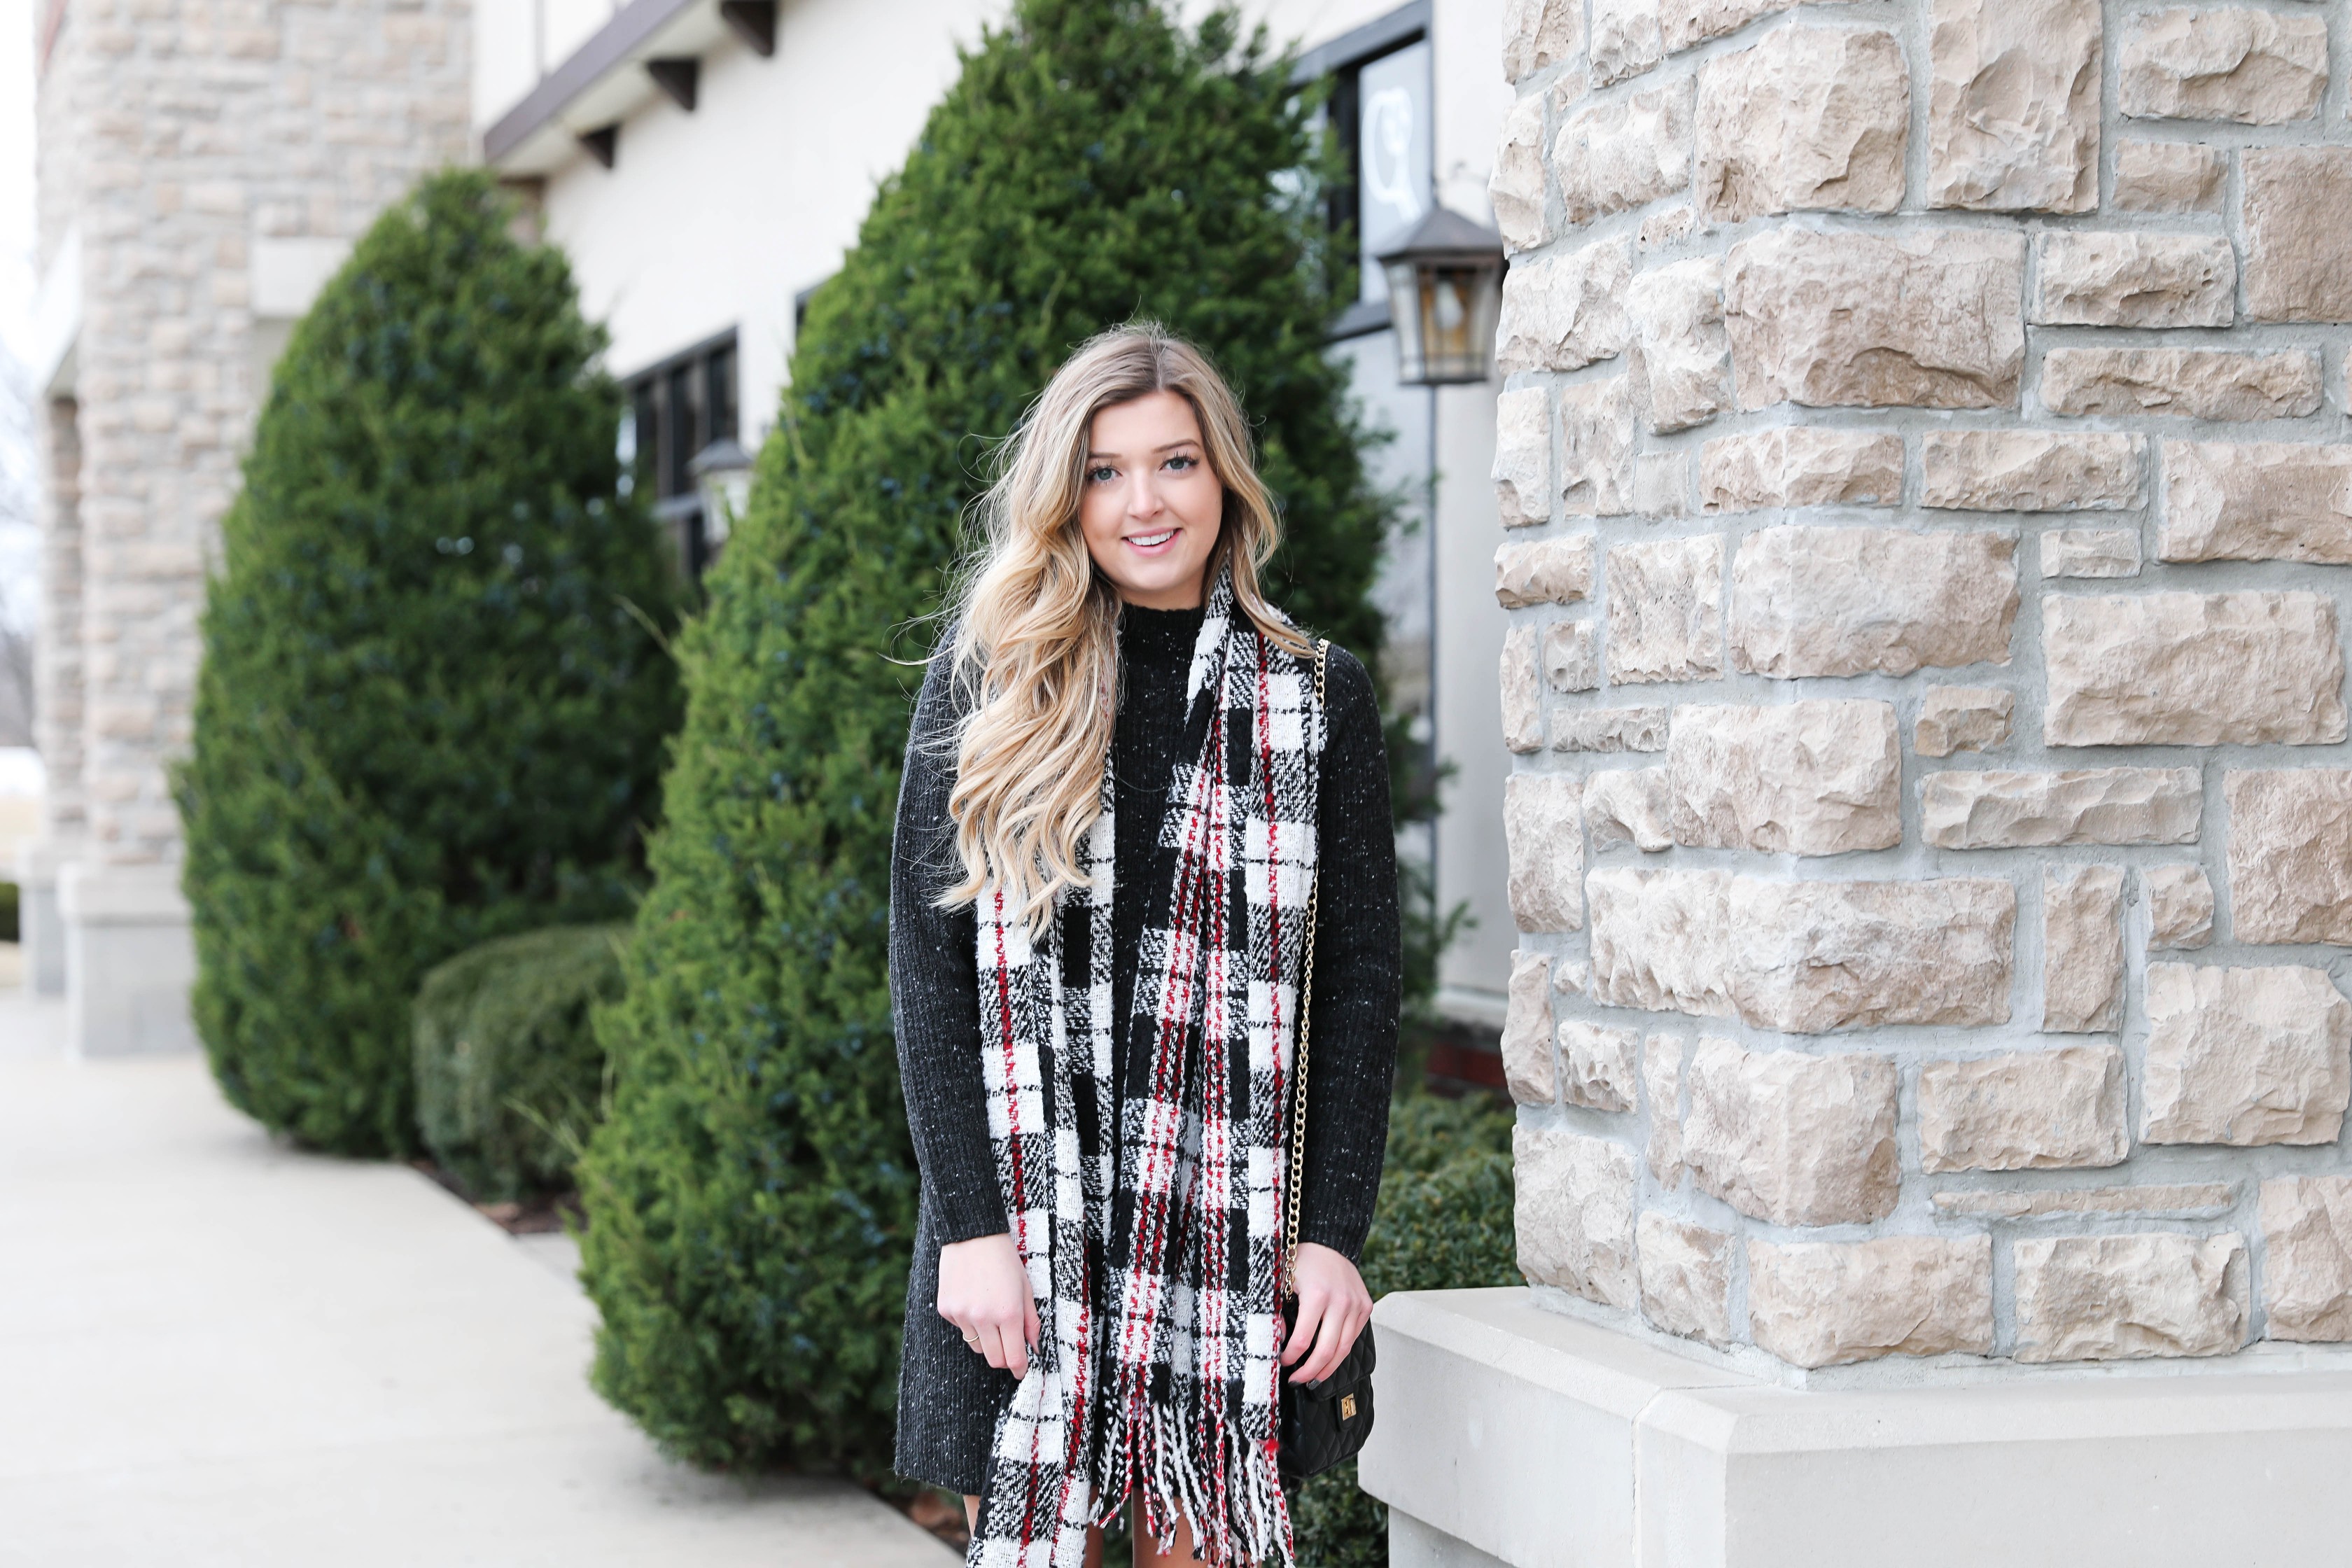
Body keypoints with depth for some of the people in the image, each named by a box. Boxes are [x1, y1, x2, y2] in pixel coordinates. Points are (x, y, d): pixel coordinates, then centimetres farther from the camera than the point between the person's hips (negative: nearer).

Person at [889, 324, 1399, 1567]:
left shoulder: (1318, 700, 5)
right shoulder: (985, 684, 3)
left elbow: (1359, 983, 5)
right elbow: (927, 964, -1)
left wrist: (1335, 1234, -4)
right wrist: (971, 1225, -10)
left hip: (1233, 1229, 1)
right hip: (1022, 1223, -1)